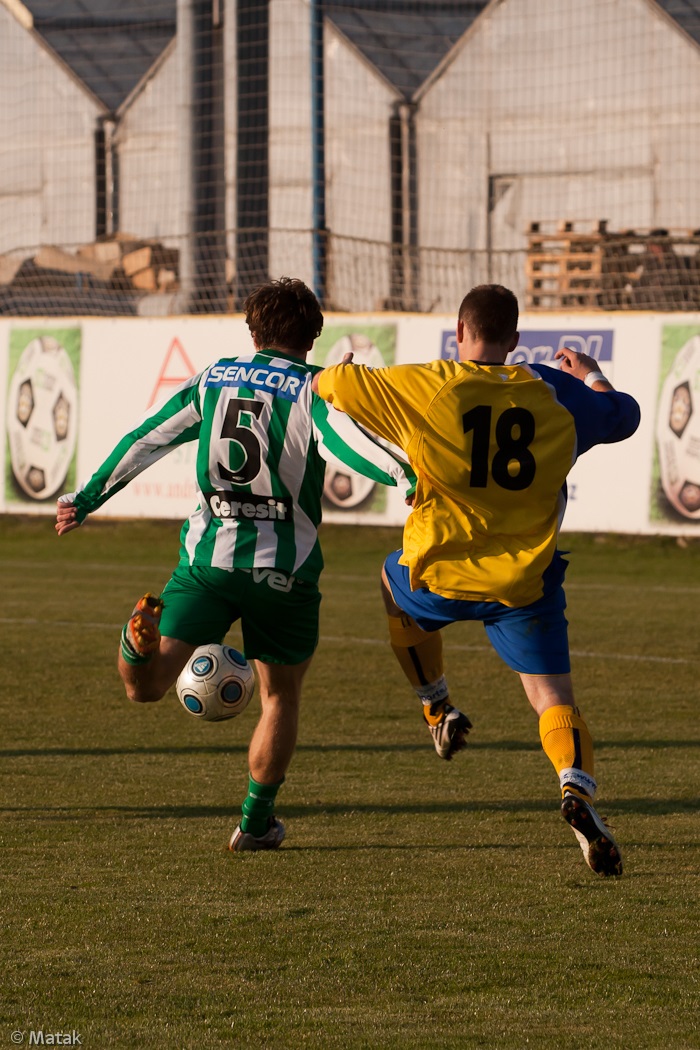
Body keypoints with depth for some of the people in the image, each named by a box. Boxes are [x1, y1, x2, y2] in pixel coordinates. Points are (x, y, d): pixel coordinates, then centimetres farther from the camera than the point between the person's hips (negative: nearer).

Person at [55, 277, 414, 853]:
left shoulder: (211, 381, 10)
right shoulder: (313, 390, -3)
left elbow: (143, 441, 13)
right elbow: (345, 438, -24)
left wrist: (87, 498, 24)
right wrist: (404, 475, -36)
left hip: (207, 557, 2)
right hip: (285, 568, -2)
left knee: (146, 685, -2)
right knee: (281, 696, 18)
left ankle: (143, 640, -37)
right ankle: (256, 822, 21)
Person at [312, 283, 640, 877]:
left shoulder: (424, 388, -11)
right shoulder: (556, 393, -2)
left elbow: (331, 385, -3)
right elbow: (623, 414, 17)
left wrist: (342, 371, 21)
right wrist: (592, 375, 37)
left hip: (440, 572, -1)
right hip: (526, 581, 1)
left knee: (395, 587, 34)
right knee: (553, 697, 2)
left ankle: (438, 711, 37)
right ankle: (578, 786, -26)